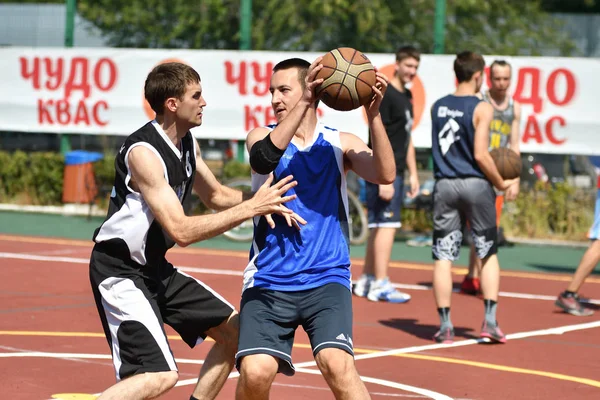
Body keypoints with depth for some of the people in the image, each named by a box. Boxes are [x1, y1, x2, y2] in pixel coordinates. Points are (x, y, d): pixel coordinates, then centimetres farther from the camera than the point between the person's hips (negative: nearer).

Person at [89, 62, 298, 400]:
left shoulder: (188, 144, 4)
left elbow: (215, 195, 22)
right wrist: (251, 208, -27)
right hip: (120, 272, -10)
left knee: (236, 330, 12)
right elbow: (181, 231, -28)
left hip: (157, 269, 10)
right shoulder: (144, 152, -24)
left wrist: (263, 199, 2)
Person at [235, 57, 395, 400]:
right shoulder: (263, 137, 4)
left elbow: (385, 175, -12)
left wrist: (374, 115, -24)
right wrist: (304, 103, -30)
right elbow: (264, 157, -21)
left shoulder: (341, 143, 6)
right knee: (255, 372, -17)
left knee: (336, 363, -25)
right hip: (269, 282, 0)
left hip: (327, 279, 0)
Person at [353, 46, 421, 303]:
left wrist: (413, 173, 20)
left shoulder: (407, 96, 16)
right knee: (387, 224, -10)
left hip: (396, 171, 9)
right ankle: (380, 285, -9)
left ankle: (366, 280, 19)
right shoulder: (385, 94, -12)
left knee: (378, 226, 12)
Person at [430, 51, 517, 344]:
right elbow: (480, 155, -14)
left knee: (443, 257, 4)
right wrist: (500, 183, -2)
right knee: (488, 254, 10)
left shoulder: (437, 107, 8)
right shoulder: (482, 108, -9)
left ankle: (445, 325, 1)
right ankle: (490, 319, 2)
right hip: (475, 185, -3)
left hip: (444, 185, 4)